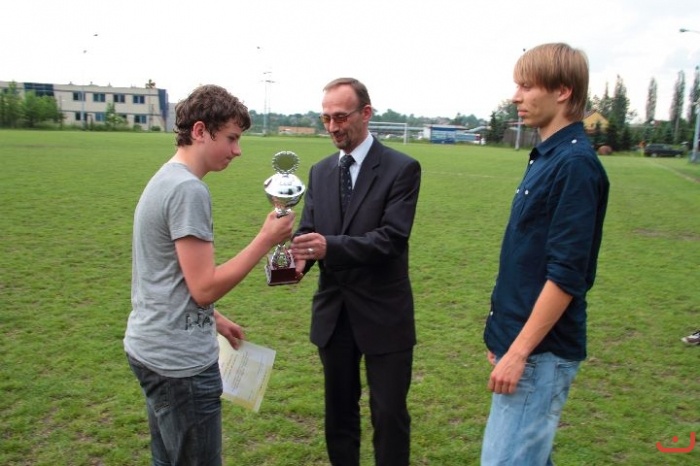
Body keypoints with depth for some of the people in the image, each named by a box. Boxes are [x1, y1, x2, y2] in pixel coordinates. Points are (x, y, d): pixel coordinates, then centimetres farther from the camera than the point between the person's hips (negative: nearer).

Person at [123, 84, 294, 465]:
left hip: (151, 347, 10)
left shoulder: (165, 178, 10)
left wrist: (215, 320, 20)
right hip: (180, 360, -10)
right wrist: (267, 239, -18)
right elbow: (205, 287, -21)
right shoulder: (188, 189, -20)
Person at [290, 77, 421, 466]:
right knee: (339, 410, 19)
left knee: (389, 414, 7)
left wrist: (329, 246, -34)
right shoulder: (320, 171, 8)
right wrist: (299, 256, -20)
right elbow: (308, 230, 3)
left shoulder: (402, 168, -10)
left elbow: (391, 238, -20)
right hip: (333, 312, 5)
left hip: (383, 313, -5)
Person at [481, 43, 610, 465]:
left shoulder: (575, 164, -17)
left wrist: (518, 352, -19)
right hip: (523, 339, 9)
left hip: (541, 349, -9)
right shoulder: (547, 157, 11)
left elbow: (566, 275, -22)